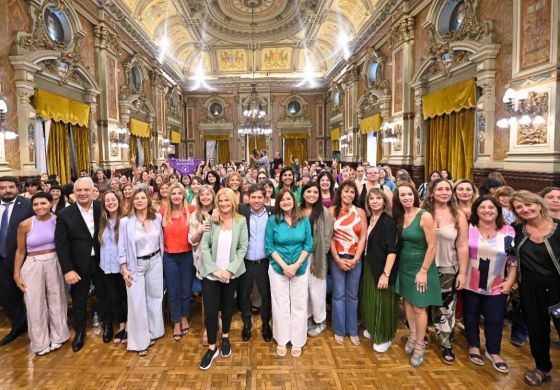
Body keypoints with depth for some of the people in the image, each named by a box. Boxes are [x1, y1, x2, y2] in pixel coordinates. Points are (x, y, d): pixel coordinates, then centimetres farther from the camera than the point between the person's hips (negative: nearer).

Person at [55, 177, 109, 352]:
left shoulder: (102, 209, -5)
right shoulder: (64, 214, -8)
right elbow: (61, 245, -9)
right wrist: (67, 269, -13)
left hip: (100, 262, 1)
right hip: (78, 265, -1)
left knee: (104, 296, 17)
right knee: (79, 301, 14)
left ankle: (107, 325, 40)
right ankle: (79, 332, 36)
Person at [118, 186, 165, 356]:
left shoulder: (158, 218, -4)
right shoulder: (125, 222, -11)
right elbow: (122, 247, -6)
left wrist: (161, 259, 9)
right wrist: (124, 269, -9)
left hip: (155, 262, 3)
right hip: (135, 265, -3)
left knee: (155, 298, 13)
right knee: (137, 303, 4)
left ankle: (152, 333, 32)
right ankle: (140, 340, 18)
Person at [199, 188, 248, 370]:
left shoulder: (241, 221, -4)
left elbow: (243, 248, -4)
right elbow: (204, 246, -7)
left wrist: (230, 269, -12)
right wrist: (215, 270, -13)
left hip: (232, 273, 1)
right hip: (211, 273, -1)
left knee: (228, 305, 16)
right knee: (210, 310, 0)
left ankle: (225, 337, 39)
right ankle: (212, 348, 18)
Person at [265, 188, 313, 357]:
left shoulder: (304, 219, -5)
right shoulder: (273, 221, -7)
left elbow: (308, 244, -3)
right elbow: (269, 246, -5)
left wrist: (296, 265, -12)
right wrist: (284, 265, -13)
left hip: (300, 269, 1)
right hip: (278, 269, 0)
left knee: (299, 305, 8)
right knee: (280, 305, 8)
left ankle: (297, 341, 25)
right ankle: (281, 340, 26)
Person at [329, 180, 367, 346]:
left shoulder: (360, 212, 2)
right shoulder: (332, 211, -2)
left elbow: (363, 238, -1)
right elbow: (329, 237, -4)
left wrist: (355, 259, -9)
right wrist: (338, 259, -9)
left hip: (355, 259, 1)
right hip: (337, 258, -1)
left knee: (352, 295, 11)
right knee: (339, 295, 5)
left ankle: (352, 330, 25)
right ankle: (339, 330, 21)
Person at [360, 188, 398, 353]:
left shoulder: (388, 221, -16)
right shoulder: (368, 220, 5)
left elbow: (392, 251, -20)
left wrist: (386, 274, -24)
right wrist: (362, 262, 7)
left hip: (382, 268, -7)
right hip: (368, 267, 7)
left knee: (382, 302, 6)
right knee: (369, 300, 18)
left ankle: (384, 338, 23)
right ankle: (371, 328, 39)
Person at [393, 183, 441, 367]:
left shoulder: (425, 216, -19)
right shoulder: (399, 216, 0)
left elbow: (432, 246, -17)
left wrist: (423, 271, -17)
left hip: (420, 266, -6)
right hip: (404, 266, 6)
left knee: (419, 307, 3)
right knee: (408, 301, 17)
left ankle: (420, 345, 21)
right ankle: (413, 335, 36)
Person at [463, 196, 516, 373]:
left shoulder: (508, 231, -4)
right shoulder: (468, 229, -6)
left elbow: (514, 259, 1)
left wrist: (510, 281, -3)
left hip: (497, 286, 0)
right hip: (470, 284, 0)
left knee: (495, 319, 9)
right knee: (471, 316, 13)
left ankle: (494, 352, 29)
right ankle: (474, 346, 33)